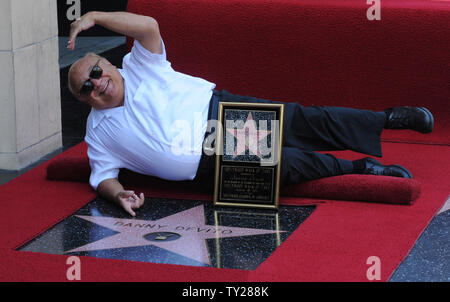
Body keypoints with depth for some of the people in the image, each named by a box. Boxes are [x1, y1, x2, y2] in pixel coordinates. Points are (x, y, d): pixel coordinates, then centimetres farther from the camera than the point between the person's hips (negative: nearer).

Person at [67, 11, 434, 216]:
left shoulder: (139, 69, 3)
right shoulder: (99, 132, 7)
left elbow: (148, 26, -13)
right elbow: (102, 175, 5)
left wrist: (95, 16, -19)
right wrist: (118, 193, -19)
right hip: (209, 161, -1)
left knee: (300, 120, -14)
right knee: (281, 161, -22)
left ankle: (386, 119, -4)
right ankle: (358, 167, -11)